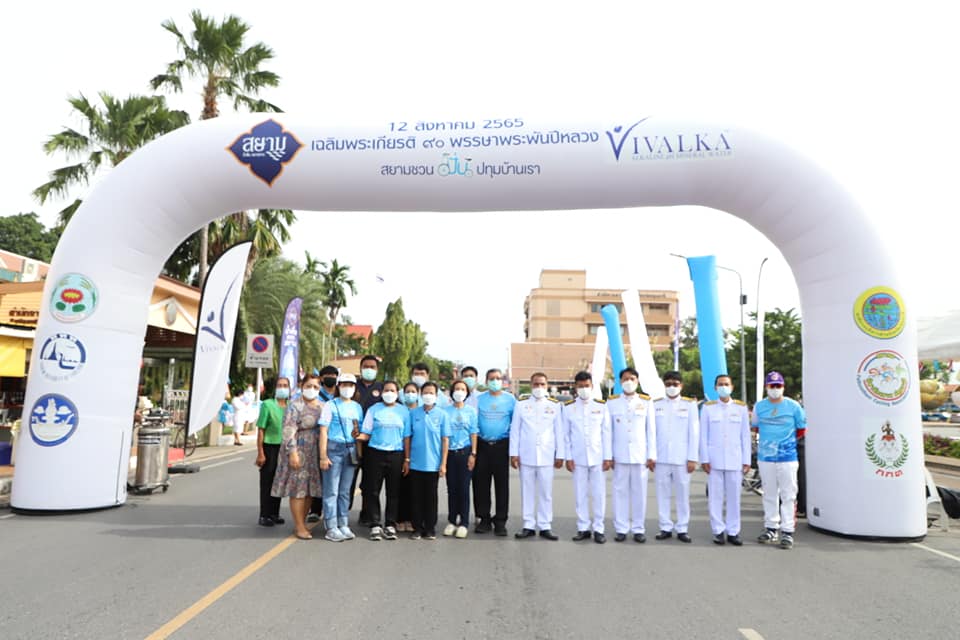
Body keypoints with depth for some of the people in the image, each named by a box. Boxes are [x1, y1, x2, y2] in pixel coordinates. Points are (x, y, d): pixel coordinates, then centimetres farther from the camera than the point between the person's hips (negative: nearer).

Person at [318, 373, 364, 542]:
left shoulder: (357, 407, 12)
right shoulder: (331, 405, -3)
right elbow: (323, 431, -7)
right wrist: (323, 455, -13)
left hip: (351, 449, 5)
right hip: (334, 447, -4)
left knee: (345, 490, 11)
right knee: (331, 490, -1)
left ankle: (343, 525, 18)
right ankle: (331, 528, 5)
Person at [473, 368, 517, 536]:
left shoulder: (510, 399, 4)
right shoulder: (479, 399, 5)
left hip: (502, 445, -1)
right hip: (482, 445, 1)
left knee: (502, 484, 2)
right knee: (480, 483, 4)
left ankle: (500, 520, 12)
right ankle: (484, 518, 17)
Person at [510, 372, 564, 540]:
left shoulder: (555, 406, 7)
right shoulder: (521, 405, 6)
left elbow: (559, 432, 6)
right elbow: (515, 430, 5)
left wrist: (560, 455, 2)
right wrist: (514, 454, 0)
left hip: (547, 457, 0)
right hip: (526, 456, 0)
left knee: (546, 493, 3)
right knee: (527, 492, 5)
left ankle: (545, 526, 13)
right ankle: (529, 526, 15)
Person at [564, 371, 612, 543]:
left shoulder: (602, 406, 2)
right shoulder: (568, 407, 2)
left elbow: (607, 433, 2)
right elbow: (566, 434, 4)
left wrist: (608, 457, -1)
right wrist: (568, 457, -1)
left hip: (598, 458, 0)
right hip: (578, 458, 0)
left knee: (599, 494, 2)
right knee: (580, 494, 5)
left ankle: (598, 529, 13)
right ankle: (583, 528, 16)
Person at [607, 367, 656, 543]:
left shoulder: (647, 402, 3)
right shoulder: (611, 402, 3)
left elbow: (651, 430, 4)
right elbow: (608, 431, 5)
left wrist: (652, 455, 0)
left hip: (641, 455, 0)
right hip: (619, 455, 0)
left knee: (639, 492, 4)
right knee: (620, 491, 3)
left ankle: (638, 528, 15)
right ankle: (621, 528, 13)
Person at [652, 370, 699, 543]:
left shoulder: (690, 405, 3)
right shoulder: (656, 405, 7)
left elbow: (694, 433, 1)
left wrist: (692, 458, -4)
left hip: (682, 458, -1)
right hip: (661, 457, 1)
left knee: (682, 495, 3)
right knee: (663, 494, 5)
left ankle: (682, 529, 13)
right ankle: (666, 527, 15)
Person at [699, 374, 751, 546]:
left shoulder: (741, 408, 6)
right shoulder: (707, 407, 4)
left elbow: (745, 436, 7)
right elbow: (703, 435, 3)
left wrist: (746, 460, 3)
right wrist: (704, 459, -2)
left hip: (735, 459, 1)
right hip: (714, 459, -1)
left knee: (734, 496, 3)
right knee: (716, 496, 1)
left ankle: (733, 531, 13)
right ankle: (718, 531, 11)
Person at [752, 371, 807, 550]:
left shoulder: (793, 406, -4)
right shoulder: (759, 406, 3)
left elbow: (802, 429, 6)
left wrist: (787, 440, 5)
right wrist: (768, 440, 10)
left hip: (787, 457, -3)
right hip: (765, 457, 3)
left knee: (788, 495, -1)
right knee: (769, 495, 12)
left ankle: (787, 532, 5)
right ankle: (771, 529, 23)